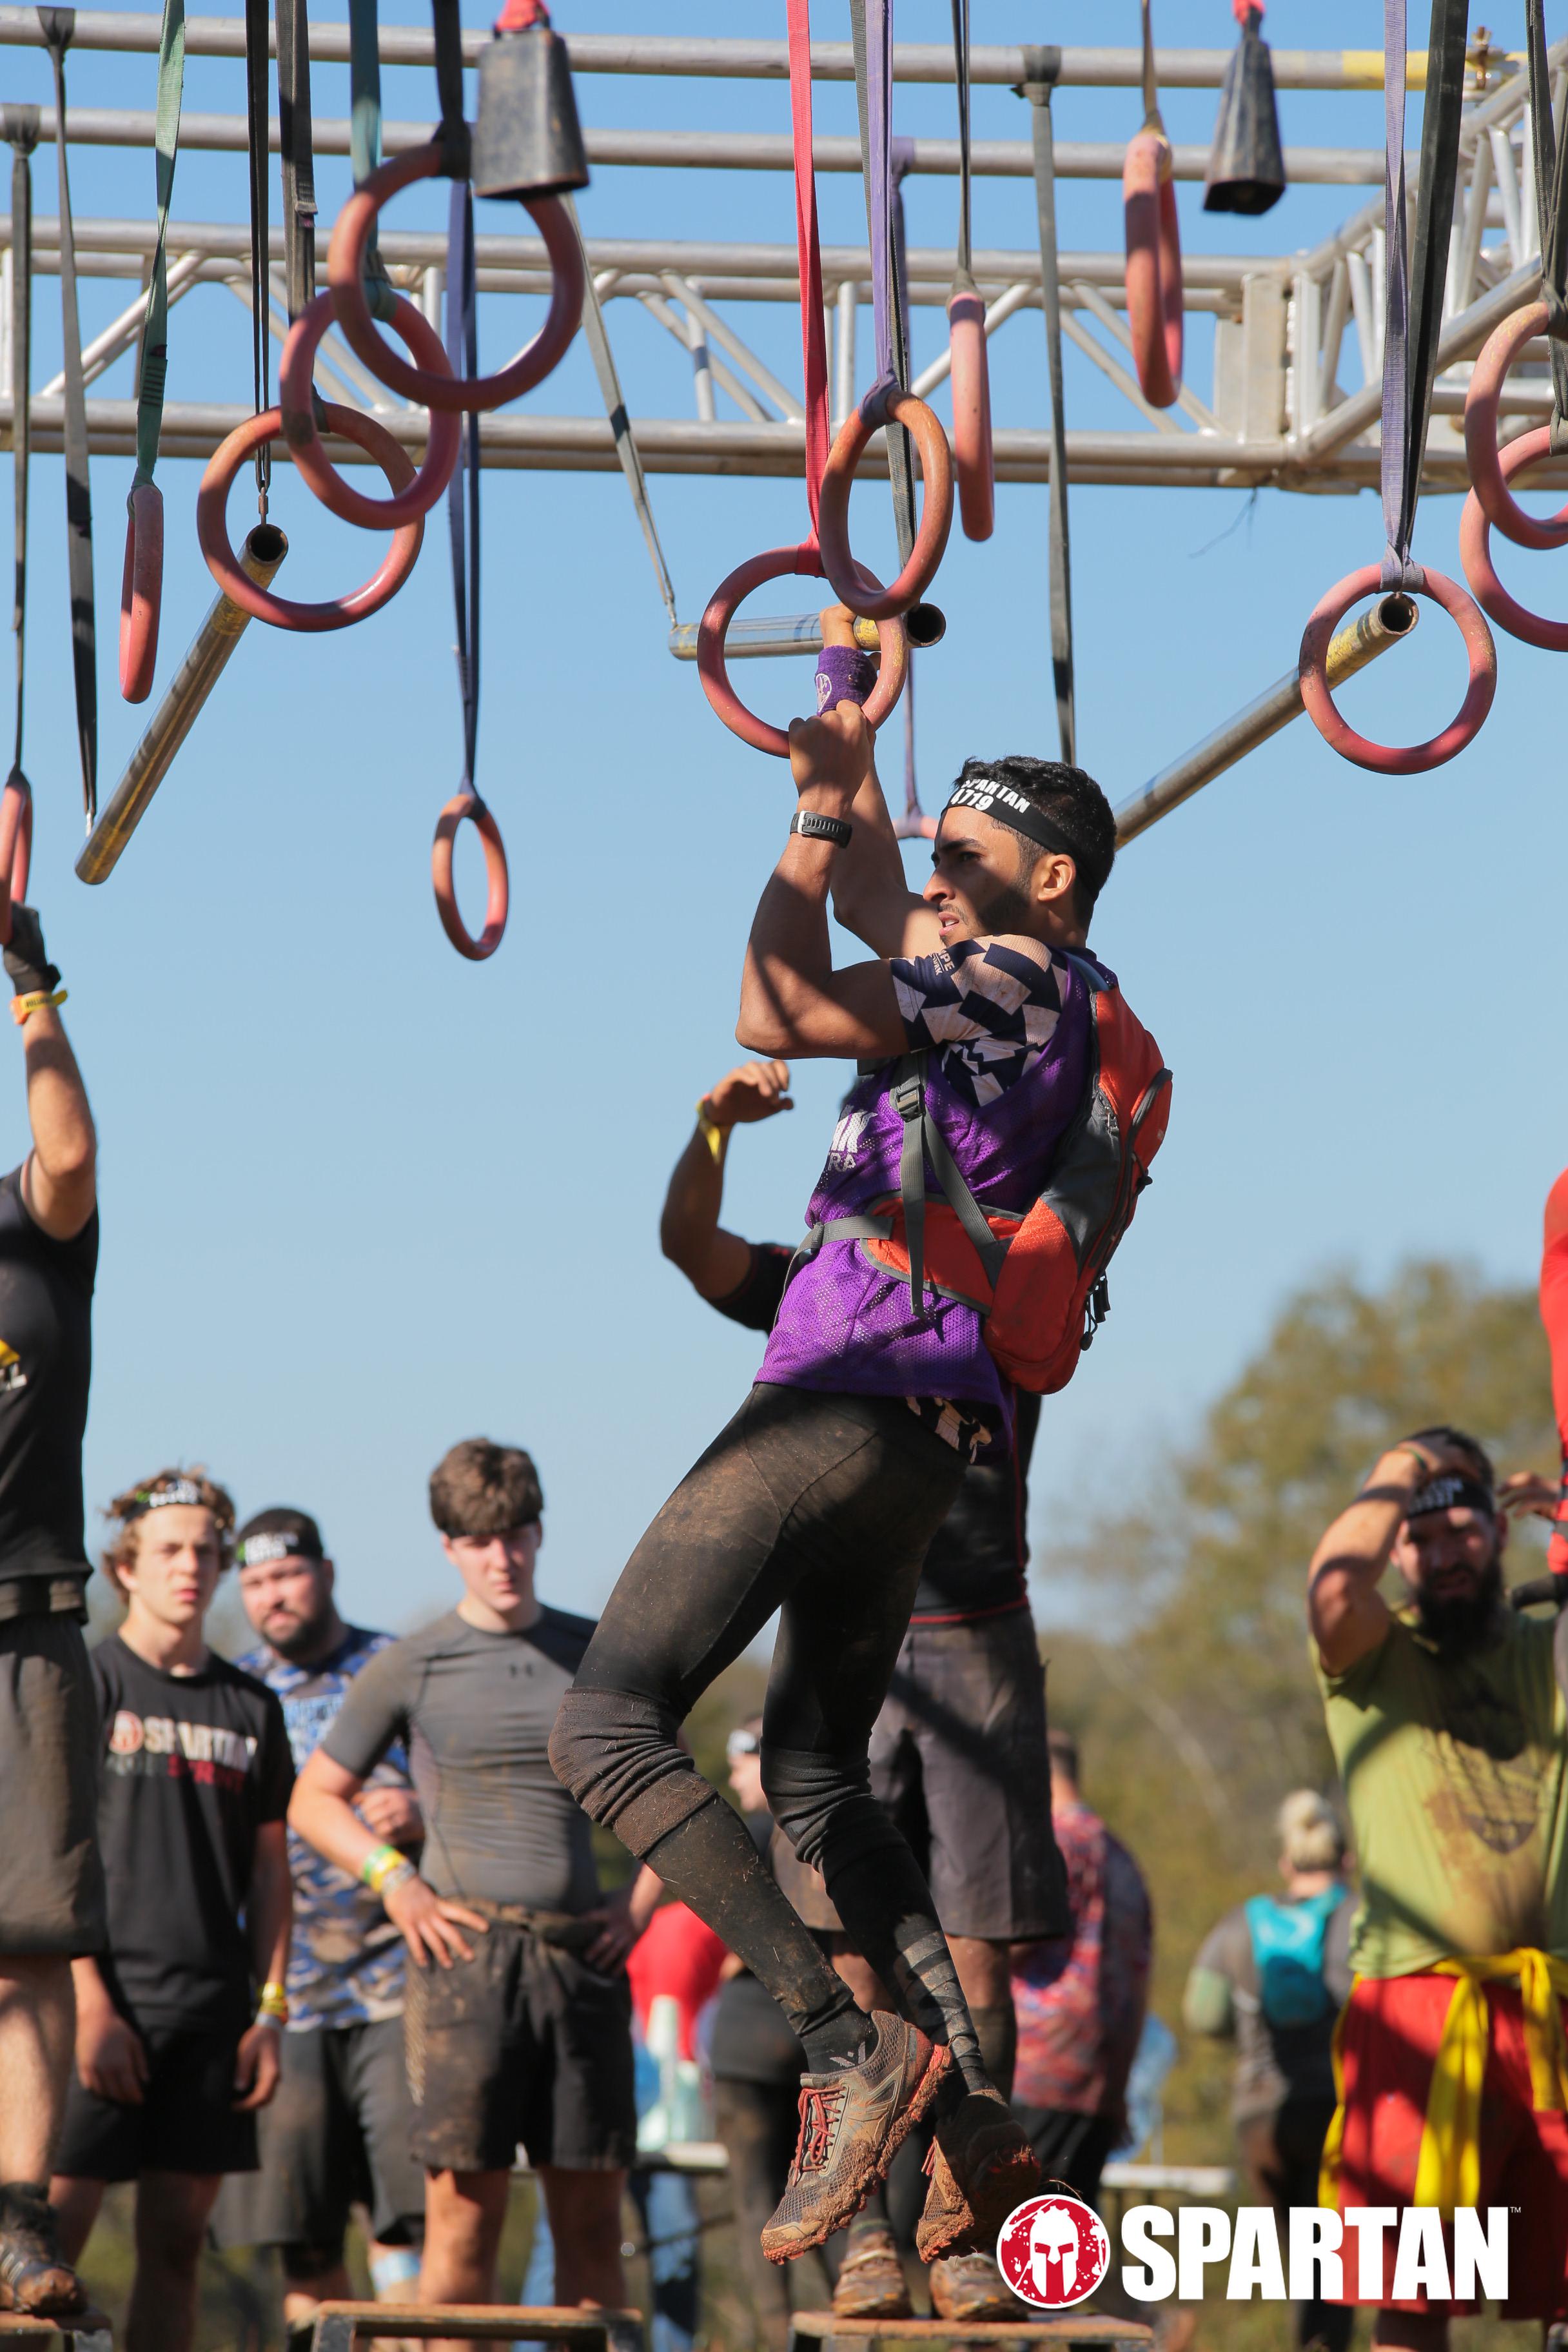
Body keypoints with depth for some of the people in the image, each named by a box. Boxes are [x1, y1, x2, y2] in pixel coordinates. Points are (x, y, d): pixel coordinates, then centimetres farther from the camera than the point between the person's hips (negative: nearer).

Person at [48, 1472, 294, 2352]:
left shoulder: (252, 1707, 14)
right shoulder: (86, 1684, 0)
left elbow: (269, 1872, 16)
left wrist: (271, 2014, 6)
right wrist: (91, 2007, -13)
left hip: (212, 2010, 4)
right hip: (111, 2002, -4)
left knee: (177, 2244, 5)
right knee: (58, 2226, -10)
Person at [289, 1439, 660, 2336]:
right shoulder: (410, 1670, 5)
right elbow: (316, 1799, 13)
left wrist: (641, 1904, 10)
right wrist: (397, 1882, -2)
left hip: (583, 1956, 3)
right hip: (468, 1952, -3)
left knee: (593, 2219, 2)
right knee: (465, 2211, -7)